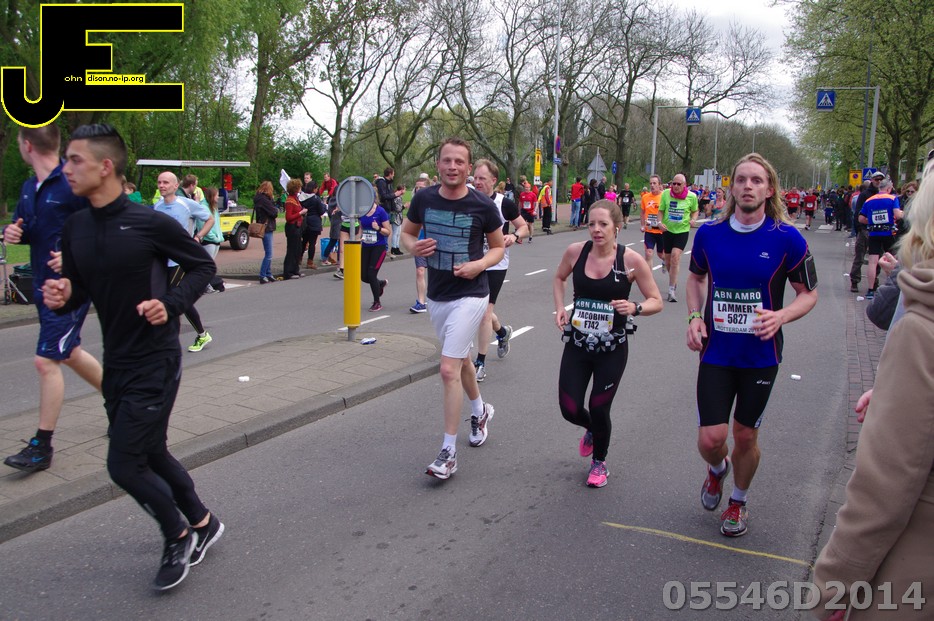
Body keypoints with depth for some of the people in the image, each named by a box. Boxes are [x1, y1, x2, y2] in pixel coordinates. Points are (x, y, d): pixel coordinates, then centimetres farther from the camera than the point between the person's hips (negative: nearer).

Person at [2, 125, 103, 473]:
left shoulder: (73, 185, -16)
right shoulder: (29, 188, 10)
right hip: (44, 285, 9)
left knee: (46, 361, -8)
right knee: (70, 353, 20)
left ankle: (42, 446, 3)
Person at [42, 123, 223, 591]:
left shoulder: (151, 222, -16)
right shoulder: (75, 228, 3)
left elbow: (202, 266, -5)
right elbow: (79, 290, 12)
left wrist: (171, 305, -19)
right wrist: (63, 296, -10)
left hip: (155, 361, -7)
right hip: (116, 362, 7)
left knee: (124, 464, -5)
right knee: (150, 453, 18)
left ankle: (179, 536, 21)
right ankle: (202, 523, 39)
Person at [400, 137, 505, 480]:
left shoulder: (483, 206, -12)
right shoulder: (424, 199, -3)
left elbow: (498, 247, 1)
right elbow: (407, 232, 12)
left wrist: (479, 265, -18)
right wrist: (413, 246, -11)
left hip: (470, 295, -5)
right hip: (437, 295, 5)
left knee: (449, 368, -12)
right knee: (461, 358, 23)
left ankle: (449, 451, -2)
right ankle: (480, 410, 50)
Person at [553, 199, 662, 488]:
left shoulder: (631, 260, -13)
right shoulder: (576, 251, -6)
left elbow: (656, 301, -4)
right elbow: (559, 278, 16)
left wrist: (634, 308, -24)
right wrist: (560, 308, 0)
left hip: (612, 349, -2)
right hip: (577, 345, 3)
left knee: (599, 409, 1)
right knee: (569, 409, 0)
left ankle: (600, 462, 33)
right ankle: (591, 429, 40)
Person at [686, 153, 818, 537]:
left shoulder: (787, 238, -10)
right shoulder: (709, 233, -4)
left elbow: (809, 293, 0)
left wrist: (781, 316, -20)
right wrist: (694, 316, -2)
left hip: (761, 356, -1)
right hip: (716, 352, 1)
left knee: (746, 436, 11)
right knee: (710, 439, -4)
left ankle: (738, 501, 40)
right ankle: (717, 469, 35)